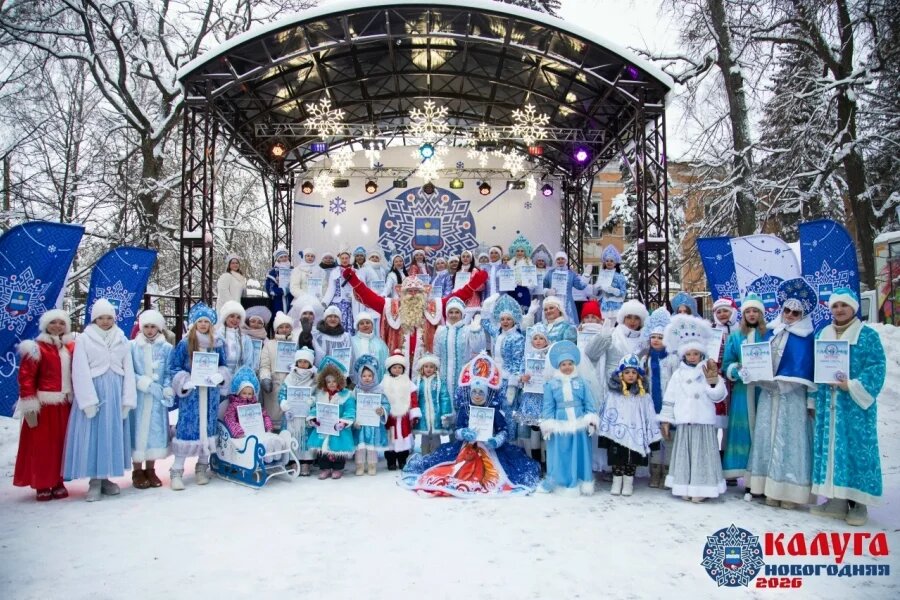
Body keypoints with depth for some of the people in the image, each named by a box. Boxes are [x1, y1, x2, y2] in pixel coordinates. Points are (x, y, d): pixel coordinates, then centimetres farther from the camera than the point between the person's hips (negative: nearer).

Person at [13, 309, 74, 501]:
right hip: (44, 405, -5)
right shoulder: (36, 348, -6)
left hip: (66, 404, 5)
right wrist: (30, 406, -15)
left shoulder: (71, 348, 10)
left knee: (61, 444, 9)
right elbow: (26, 378, -10)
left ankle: (58, 482, 18)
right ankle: (42, 485, 9)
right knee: (42, 445, 0)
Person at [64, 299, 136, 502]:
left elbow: (128, 370, 6)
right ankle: (95, 481, 7)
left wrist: (127, 400, -1)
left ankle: (106, 477, 19)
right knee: (93, 436, -1)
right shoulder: (84, 339, -1)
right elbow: (80, 373, -6)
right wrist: (88, 401, -13)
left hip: (115, 394, 3)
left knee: (113, 435, 8)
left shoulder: (122, 340, 9)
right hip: (94, 392, -3)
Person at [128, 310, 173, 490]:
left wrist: (167, 390, -12)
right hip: (138, 396, -1)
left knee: (155, 430, 6)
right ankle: (137, 471, 12)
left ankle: (150, 470, 17)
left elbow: (169, 373, 3)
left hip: (158, 398, 1)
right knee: (138, 430, 1)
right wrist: (144, 383, -14)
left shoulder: (166, 348, 3)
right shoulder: (132, 347, 0)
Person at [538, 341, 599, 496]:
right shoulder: (551, 384, 4)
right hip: (560, 426, 0)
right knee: (560, 455, 3)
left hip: (579, 425, 1)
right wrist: (547, 424, -3)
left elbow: (589, 403, 5)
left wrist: (591, 419, -4)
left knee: (579, 454, 6)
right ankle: (559, 483, 13)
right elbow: (548, 406, 3)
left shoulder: (581, 382, 6)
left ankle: (583, 484, 15)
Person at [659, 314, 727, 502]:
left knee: (702, 454, 0)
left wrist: (713, 381, -18)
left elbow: (718, 396, -3)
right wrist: (666, 420, 3)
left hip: (704, 423, -1)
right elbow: (669, 398, 6)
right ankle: (685, 488, 13)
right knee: (685, 454, 5)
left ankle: (701, 489, 7)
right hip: (684, 423, 1)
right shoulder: (678, 374, 6)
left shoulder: (709, 371, 3)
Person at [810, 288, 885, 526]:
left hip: (855, 404, -5)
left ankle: (859, 502, 7)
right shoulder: (823, 335, 13)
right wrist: (813, 401, 12)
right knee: (830, 448, 6)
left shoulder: (868, 335, -1)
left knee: (856, 448, -2)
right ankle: (836, 500, 14)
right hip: (827, 404, 5)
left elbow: (876, 368, -9)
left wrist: (853, 387, -20)